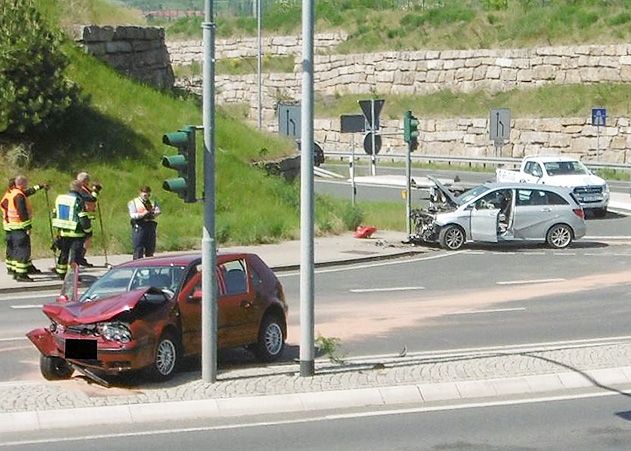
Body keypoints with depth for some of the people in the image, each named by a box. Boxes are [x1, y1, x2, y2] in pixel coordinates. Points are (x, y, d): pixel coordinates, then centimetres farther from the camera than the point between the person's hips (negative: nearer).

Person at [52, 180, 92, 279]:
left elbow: (55, 215, 16)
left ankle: (61, 273, 30)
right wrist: (89, 231, -3)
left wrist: (59, 229, 26)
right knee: (75, 254, -2)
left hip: (62, 232, 6)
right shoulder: (79, 201, -14)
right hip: (76, 233, -6)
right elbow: (84, 219, -17)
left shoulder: (60, 199, 8)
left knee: (63, 253, 19)